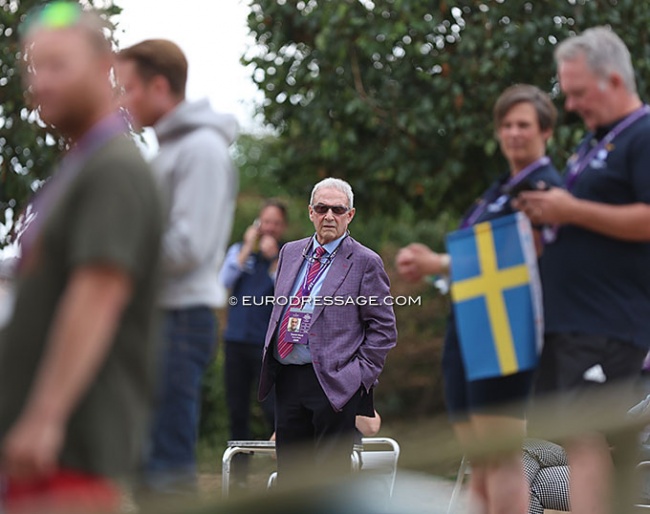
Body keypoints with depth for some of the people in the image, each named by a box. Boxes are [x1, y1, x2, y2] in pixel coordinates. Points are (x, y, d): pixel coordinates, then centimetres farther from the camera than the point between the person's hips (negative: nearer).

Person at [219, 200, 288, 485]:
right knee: (237, 411, 7)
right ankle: (239, 476, 15)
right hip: (237, 340, 3)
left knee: (273, 408, -13)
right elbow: (225, 280, -5)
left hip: (269, 343, -3)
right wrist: (248, 249, -6)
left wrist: (274, 259, -14)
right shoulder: (239, 250, 11)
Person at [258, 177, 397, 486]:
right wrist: (270, 358, 14)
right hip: (286, 379, 5)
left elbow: (384, 328, -2)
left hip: (335, 384, -5)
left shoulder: (366, 263, -2)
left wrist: (362, 375, -9)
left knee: (330, 478, -3)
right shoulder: (290, 253, 16)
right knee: (289, 471, 9)